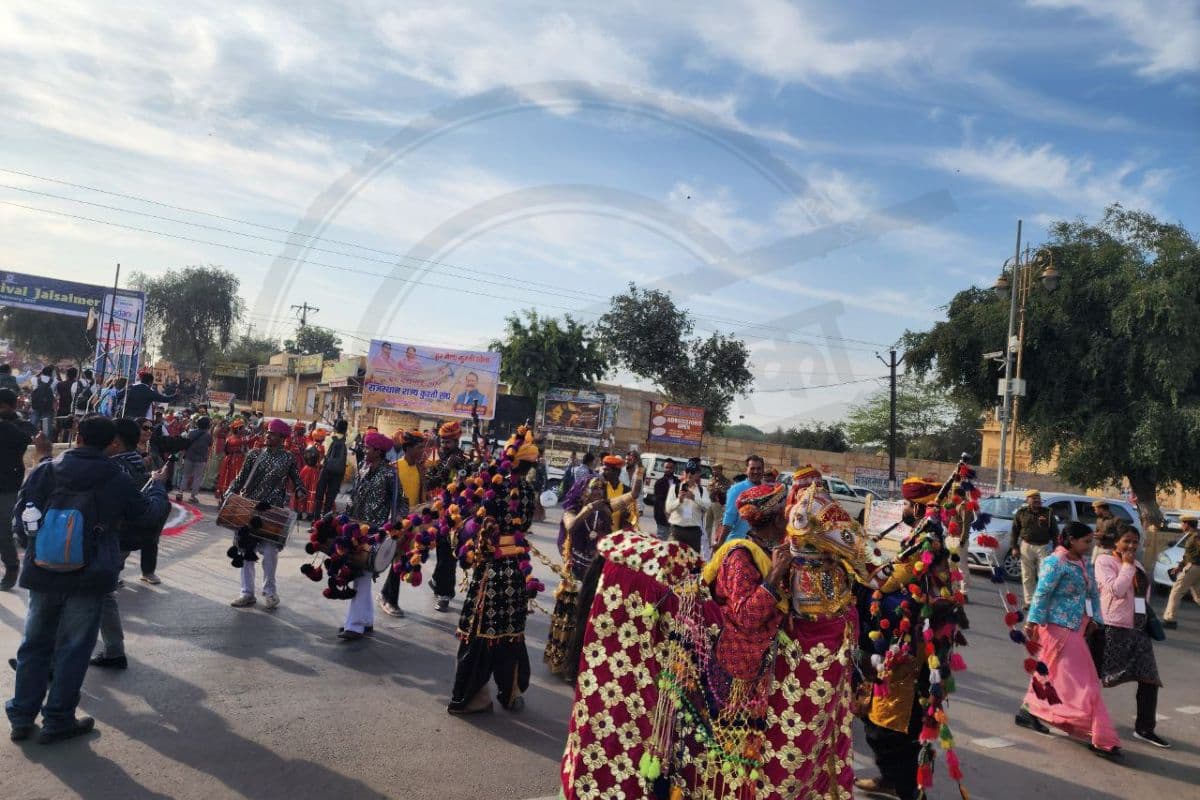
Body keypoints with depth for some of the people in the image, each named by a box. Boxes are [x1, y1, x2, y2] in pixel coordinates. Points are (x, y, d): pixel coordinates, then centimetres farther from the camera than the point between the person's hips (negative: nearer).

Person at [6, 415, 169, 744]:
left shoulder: (45, 471, -4)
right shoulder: (117, 480, -8)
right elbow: (148, 511, 7)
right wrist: (157, 485, 24)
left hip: (43, 572, 3)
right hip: (88, 578, -2)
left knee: (35, 644, 16)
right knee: (73, 649, 7)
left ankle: (22, 717, 23)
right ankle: (57, 721, 14)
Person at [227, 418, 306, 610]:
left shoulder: (288, 459, 2)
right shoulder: (254, 454, 8)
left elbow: (296, 481, 5)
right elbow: (241, 478, 8)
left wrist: (299, 490, -16)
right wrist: (230, 493, -5)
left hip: (273, 511, -3)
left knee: (270, 551, -6)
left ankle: (269, 592, 12)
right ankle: (247, 592, 16)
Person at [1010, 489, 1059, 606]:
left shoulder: (1048, 513, 4)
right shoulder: (1021, 513, 3)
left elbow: (1055, 532, 5)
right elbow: (1015, 531, 6)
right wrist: (1014, 547, 0)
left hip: (1044, 547, -1)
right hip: (1026, 546, 1)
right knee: (1028, 577, 6)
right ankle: (1029, 600, 15)